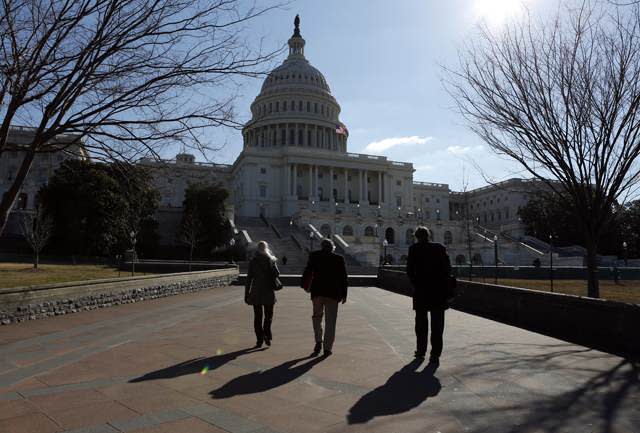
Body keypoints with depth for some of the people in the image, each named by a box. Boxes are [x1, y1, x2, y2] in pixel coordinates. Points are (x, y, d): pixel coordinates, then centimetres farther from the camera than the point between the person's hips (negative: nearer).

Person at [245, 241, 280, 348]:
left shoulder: (253, 261, -1)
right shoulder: (270, 260, -1)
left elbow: (249, 278, -3)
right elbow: (277, 274, -8)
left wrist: (246, 294, 1)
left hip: (256, 292, 1)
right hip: (268, 292, 0)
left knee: (257, 316, 8)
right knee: (268, 315, 11)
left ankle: (259, 340, 4)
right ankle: (267, 334, -9)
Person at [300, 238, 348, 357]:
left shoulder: (314, 255, 1)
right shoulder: (339, 258, 1)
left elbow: (307, 271, 0)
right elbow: (343, 277, 1)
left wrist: (304, 285, 14)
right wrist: (344, 294, 7)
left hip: (317, 291, 1)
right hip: (333, 293, 0)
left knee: (317, 317, 18)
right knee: (330, 321, 6)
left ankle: (319, 341, 5)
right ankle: (327, 348, 8)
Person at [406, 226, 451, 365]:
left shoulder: (414, 249, -4)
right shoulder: (440, 248, 1)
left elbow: (410, 270, -6)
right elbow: (448, 268, 0)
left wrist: (416, 284, 8)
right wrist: (444, 285, 9)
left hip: (421, 291, -1)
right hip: (439, 291, 1)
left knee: (421, 322, 15)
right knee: (437, 324, 4)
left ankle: (421, 350, 24)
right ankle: (435, 354, 1)